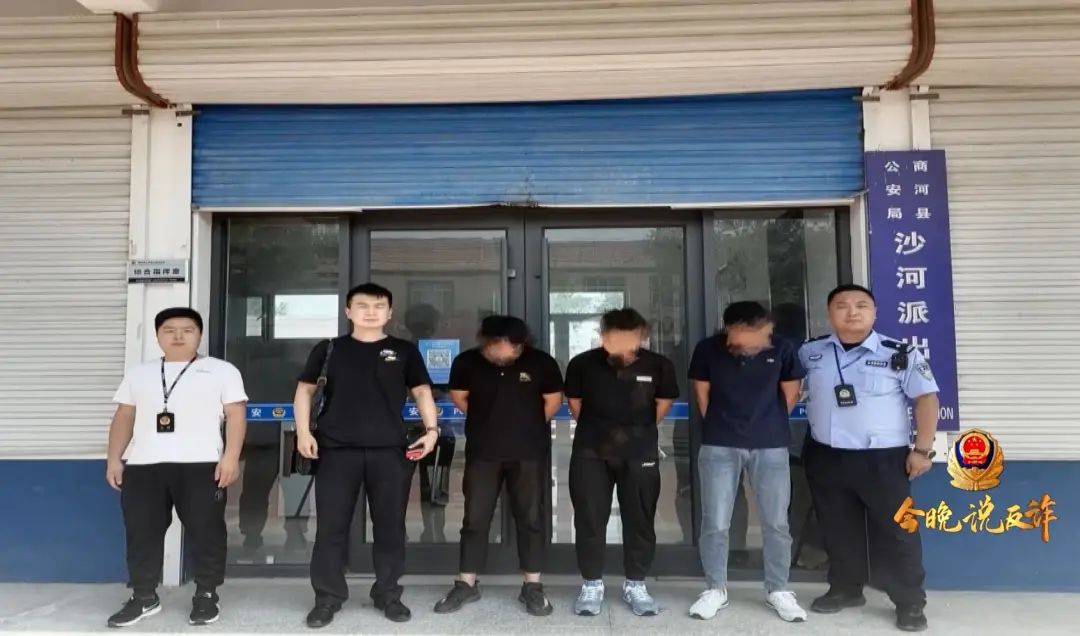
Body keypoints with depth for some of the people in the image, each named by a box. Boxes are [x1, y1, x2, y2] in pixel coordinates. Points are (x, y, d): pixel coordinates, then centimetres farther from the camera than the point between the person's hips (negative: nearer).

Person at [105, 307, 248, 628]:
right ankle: (144, 597, 21)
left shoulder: (222, 370, 6)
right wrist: (114, 458, 8)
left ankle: (206, 596, 11)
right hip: (142, 466, 4)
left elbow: (236, 415, -1)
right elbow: (124, 417, 18)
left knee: (205, 531, -1)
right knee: (141, 533, 7)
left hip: (200, 464, -3)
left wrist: (231, 456, -11)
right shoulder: (138, 373, 19)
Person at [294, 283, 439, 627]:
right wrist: (304, 432, -1)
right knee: (331, 526, 4)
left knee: (390, 525, 7)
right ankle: (327, 597, 17)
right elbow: (305, 389, 11)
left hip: (391, 450, 1)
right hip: (336, 450, 0)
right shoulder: (329, 349, 8)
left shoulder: (404, 351, 9)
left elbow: (421, 391, 11)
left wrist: (431, 429, -3)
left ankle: (388, 594, 21)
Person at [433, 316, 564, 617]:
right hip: (482, 451, 1)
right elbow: (458, 397, 9)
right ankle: (466, 584, 21)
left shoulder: (542, 363, -9)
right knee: (475, 518, 7)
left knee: (531, 518, 5)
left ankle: (532, 587, 18)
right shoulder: (466, 362, -7)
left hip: (529, 452, -1)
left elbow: (553, 401, 4)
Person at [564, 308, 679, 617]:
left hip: (640, 454, 0)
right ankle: (592, 585, 20)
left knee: (640, 522, 8)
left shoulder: (659, 366, -11)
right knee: (589, 521, 4)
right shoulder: (582, 364, -11)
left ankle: (636, 586, 23)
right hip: (590, 454, 0)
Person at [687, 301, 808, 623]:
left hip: (771, 447, 1)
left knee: (776, 522, 7)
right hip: (718, 447, 0)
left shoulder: (782, 349, -7)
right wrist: (723, 426, 9)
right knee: (715, 523, 2)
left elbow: (790, 394, 7)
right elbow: (702, 395, 3)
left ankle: (778, 591, 24)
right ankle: (716, 589, 18)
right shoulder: (707, 349, -9)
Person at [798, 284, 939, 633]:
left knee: (896, 531, 5)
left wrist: (922, 449, -10)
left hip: (883, 458, -3)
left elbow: (926, 398, -6)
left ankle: (910, 603, 20)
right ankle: (846, 589, 33)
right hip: (825, 457, 3)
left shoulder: (900, 354, -8)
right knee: (838, 529, 15)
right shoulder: (810, 353, 0)